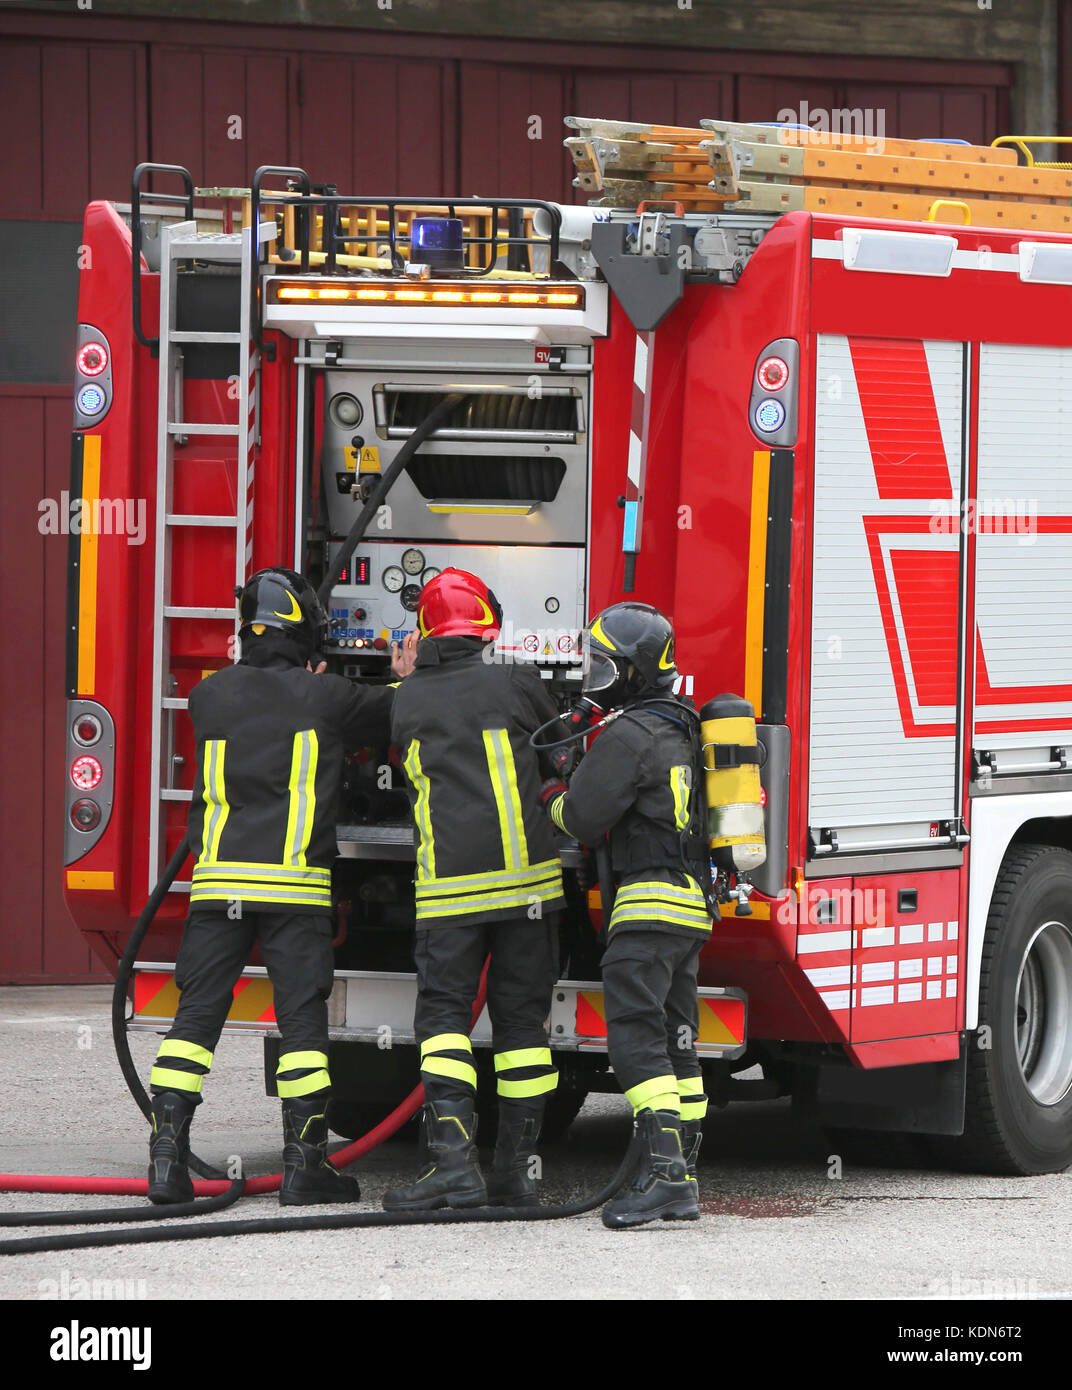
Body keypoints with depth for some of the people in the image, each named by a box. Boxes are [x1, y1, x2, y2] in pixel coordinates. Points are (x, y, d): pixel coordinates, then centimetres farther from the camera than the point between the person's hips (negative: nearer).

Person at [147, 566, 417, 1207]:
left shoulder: (211, 696, 7)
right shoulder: (323, 697, -2)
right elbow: (391, 713, 14)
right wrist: (406, 679, 35)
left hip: (219, 881, 3)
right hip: (295, 886, -3)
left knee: (196, 1015, 5)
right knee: (301, 1021, 0)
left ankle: (168, 1154, -2)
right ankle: (305, 1165, -1)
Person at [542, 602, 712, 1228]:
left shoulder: (630, 736, -13)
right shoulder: (680, 728, 18)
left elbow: (584, 817, -13)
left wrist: (553, 797, 8)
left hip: (650, 905, -10)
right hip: (693, 906, 10)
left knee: (636, 1036, -15)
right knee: (676, 1042, 11)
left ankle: (663, 1169, -26)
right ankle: (683, 1183, 12)